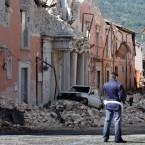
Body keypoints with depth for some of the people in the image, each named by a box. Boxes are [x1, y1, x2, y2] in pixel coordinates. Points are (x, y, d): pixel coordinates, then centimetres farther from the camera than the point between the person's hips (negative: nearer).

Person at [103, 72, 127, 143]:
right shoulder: (118, 85, -13)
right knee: (117, 121, -1)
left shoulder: (105, 85, 3)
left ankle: (105, 137, 13)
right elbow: (122, 95, -13)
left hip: (108, 104, 5)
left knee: (107, 120, 11)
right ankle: (117, 138, -1)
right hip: (116, 104, -5)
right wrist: (123, 100, 7)